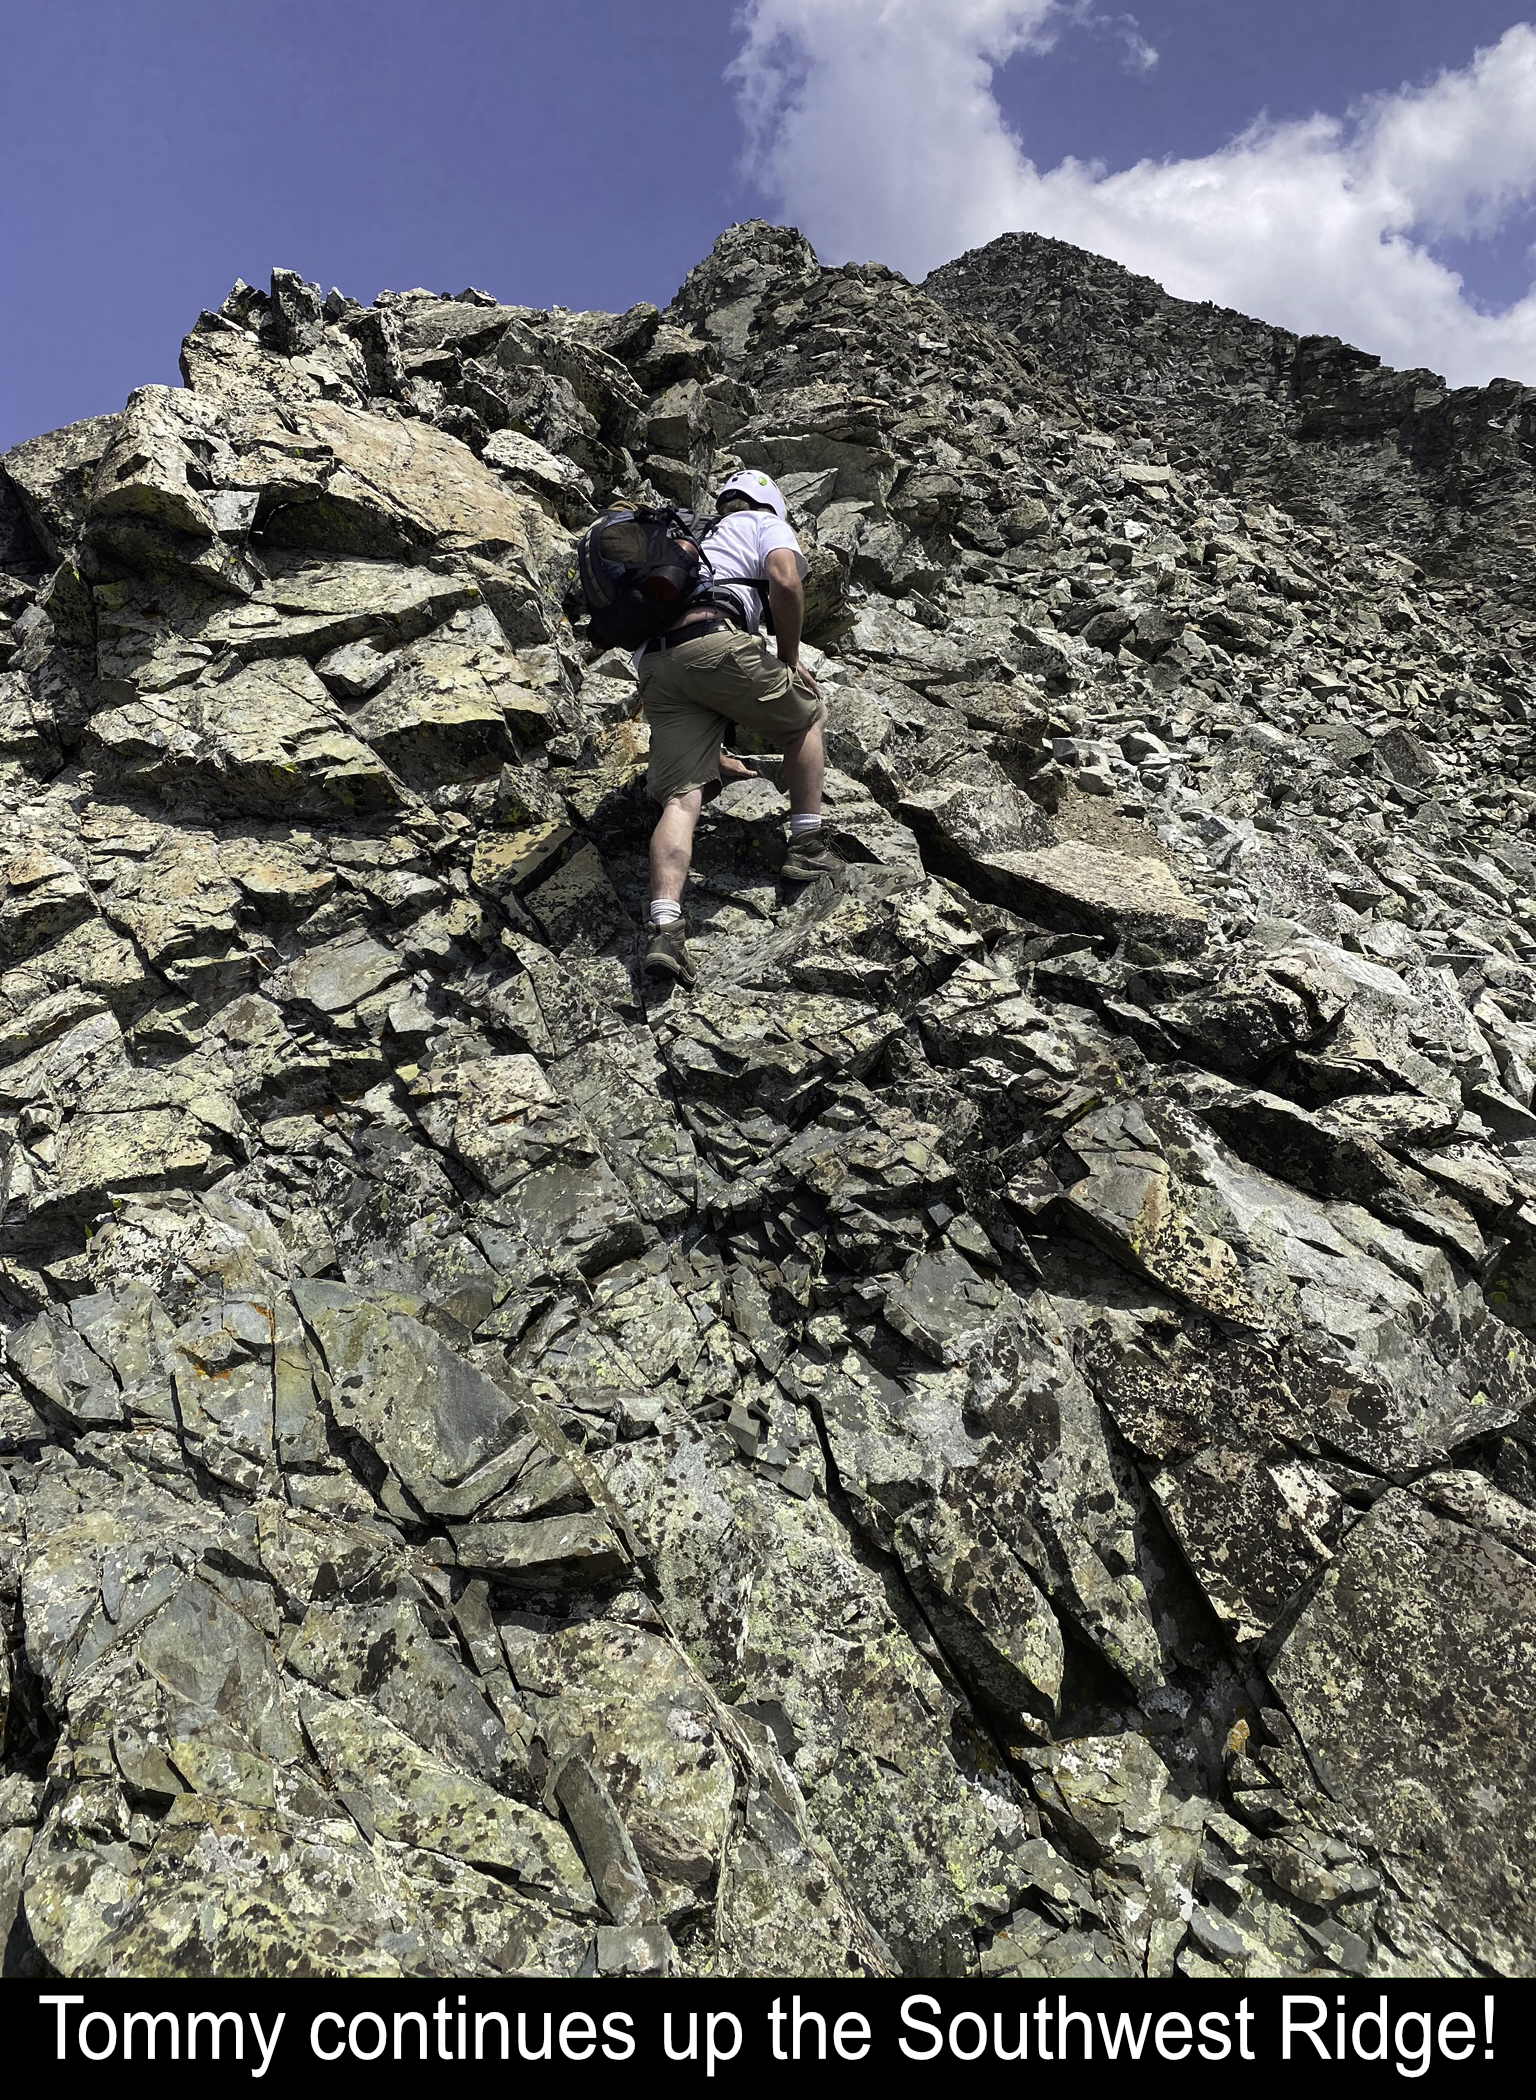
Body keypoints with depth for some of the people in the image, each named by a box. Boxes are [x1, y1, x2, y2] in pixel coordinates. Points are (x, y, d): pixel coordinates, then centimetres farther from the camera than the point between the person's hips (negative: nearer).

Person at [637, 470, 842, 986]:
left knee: (681, 798, -4)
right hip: (716, 642, -5)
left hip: (654, 665, 5)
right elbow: (785, 582, -5)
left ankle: (665, 927, -22)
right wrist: (790, 658, 9)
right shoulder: (766, 523, 23)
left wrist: (711, 753, 45)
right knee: (804, 716, 21)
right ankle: (808, 846, 19)